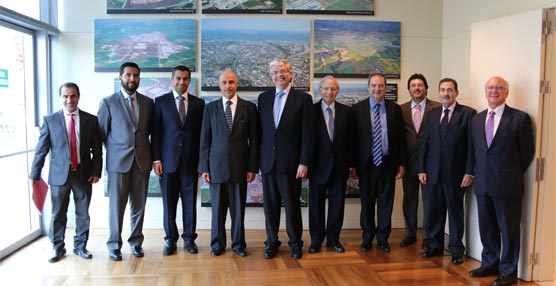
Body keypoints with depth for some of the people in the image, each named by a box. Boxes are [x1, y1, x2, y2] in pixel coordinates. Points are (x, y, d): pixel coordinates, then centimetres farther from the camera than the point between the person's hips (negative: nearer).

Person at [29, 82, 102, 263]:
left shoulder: (91, 120, 2)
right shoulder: (50, 120, 1)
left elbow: (97, 150, 4)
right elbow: (41, 150, 1)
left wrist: (96, 171, -4)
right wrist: (35, 174, 0)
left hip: (83, 174, 1)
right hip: (59, 174, -1)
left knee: (83, 213, 10)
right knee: (58, 214, 7)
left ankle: (80, 246, 25)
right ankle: (58, 248, 23)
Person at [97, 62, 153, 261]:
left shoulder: (148, 103, 9)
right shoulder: (108, 102, 1)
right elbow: (102, 133, 4)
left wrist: (153, 156, 8)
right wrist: (113, 152, 4)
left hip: (142, 161, 3)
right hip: (118, 161, -2)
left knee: (138, 205, 8)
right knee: (116, 205, 4)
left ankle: (136, 241, 22)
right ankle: (114, 245, 16)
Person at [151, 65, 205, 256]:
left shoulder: (198, 103, 7)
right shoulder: (161, 102, 4)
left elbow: (201, 133, 7)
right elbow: (156, 132, 1)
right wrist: (156, 159, -5)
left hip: (191, 161, 1)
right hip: (168, 160, -1)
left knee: (190, 202, 6)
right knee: (169, 203, 5)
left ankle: (189, 238, 18)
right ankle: (170, 239, 17)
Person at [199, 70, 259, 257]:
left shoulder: (249, 107, 3)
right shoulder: (211, 108, 6)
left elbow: (254, 140, 2)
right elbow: (205, 140, 5)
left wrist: (252, 167, -2)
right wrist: (204, 167, 0)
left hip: (239, 166, 0)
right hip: (216, 166, 1)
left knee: (238, 208, 7)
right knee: (217, 208, 8)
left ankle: (238, 243, 21)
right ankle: (217, 244, 22)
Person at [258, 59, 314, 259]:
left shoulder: (303, 98, -2)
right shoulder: (263, 98, 10)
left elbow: (307, 134, -5)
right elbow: (260, 130, 10)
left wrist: (304, 162, -11)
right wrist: (257, 159, 6)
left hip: (290, 162, -3)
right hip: (267, 161, 3)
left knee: (292, 204, 5)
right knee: (270, 205, 9)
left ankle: (295, 243, 21)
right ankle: (272, 242, 22)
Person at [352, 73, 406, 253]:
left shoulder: (395, 109, 4)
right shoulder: (357, 109, -1)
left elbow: (400, 138, 6)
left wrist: (401, 163, 3)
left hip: (388, 162, 1)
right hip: (366, 163, -1)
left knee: (386, 203, 8)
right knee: (367, 202, 9)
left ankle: (383, 239, 22)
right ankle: (367, 239, 23)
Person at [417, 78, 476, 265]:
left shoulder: (468, 114, -3)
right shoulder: (431, 116, 11)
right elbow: (423, 144, 10)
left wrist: (469, 172, -11)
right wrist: (421, 169, 4)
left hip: (456, 173, -4)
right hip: (433, 172, 4)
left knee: (455, 211, 7)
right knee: (435, 211, 11)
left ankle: (456, 249, 20)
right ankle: (435, 246, 25)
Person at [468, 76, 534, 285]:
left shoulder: (520, 118, -7)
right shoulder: (477, 119, 10)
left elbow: (527, 152, -2)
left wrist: (512, 175, 4)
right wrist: (480, 172, 12)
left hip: (507, 185, -5)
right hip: (483, 184, 5)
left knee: (508, 229, 4)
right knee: (486, 228, 15)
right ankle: (490, 264, 30)